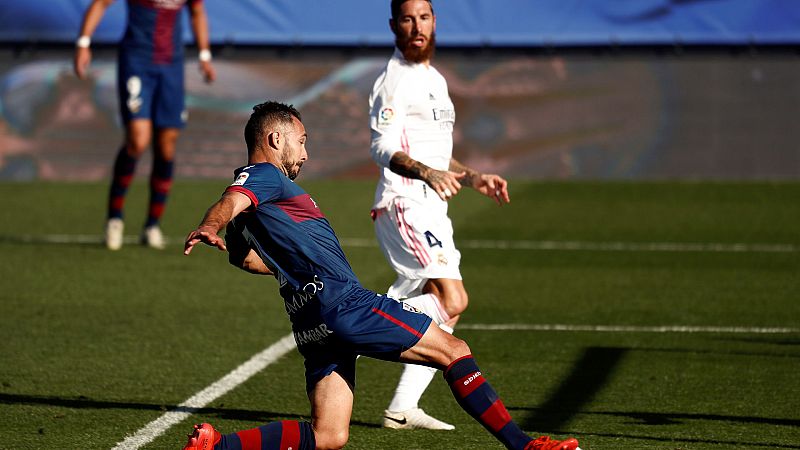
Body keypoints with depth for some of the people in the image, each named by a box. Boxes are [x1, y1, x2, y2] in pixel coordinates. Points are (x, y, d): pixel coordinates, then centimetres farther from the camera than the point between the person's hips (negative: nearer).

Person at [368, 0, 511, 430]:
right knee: (452, 300, -21)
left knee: (446, 309, 5)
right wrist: (427, 173, -35)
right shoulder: (394, 80, -8)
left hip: (433, 210, 9)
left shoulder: (435, 80, 22)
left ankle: (403, 408, 7)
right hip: (404, 205, -9)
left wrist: (472, 178, 19)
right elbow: (383, 148, -20)